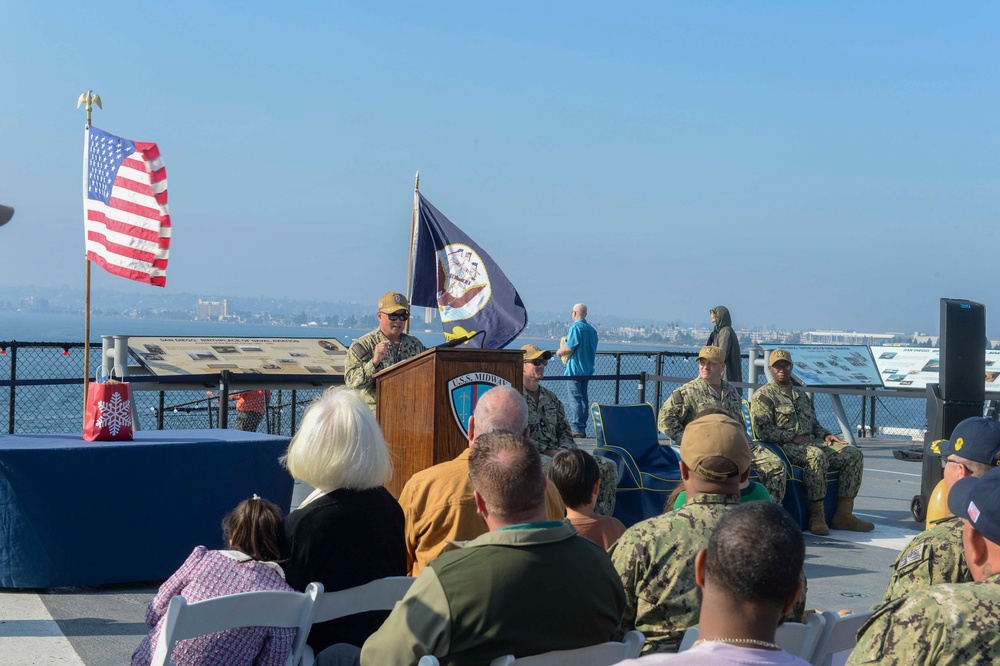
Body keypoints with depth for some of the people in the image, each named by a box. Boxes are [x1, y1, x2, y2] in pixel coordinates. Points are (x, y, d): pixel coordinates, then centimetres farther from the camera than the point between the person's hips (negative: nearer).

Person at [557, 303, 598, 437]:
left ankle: (577, 429, -10)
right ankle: (582, 428, 15)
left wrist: (559, 352, 0)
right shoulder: (591, 329, 11)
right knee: (584, 398, 12)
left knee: (576, 399, -8)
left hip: (574, 369, -8)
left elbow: (569, 348, -19)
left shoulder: (575, 327, -13)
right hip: (587, 369, 8)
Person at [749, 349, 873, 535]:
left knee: (854, 454, -10)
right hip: (784, 446, -8)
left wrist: (826, 435, 7)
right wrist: (794, 437, -16)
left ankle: (843, 514, -14)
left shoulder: (801, 396, 28)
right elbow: (762, 430, -9)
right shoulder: (763, 396, 3)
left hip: (812, 442, 8)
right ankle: (816, 516, -31)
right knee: (816, 455, -38)